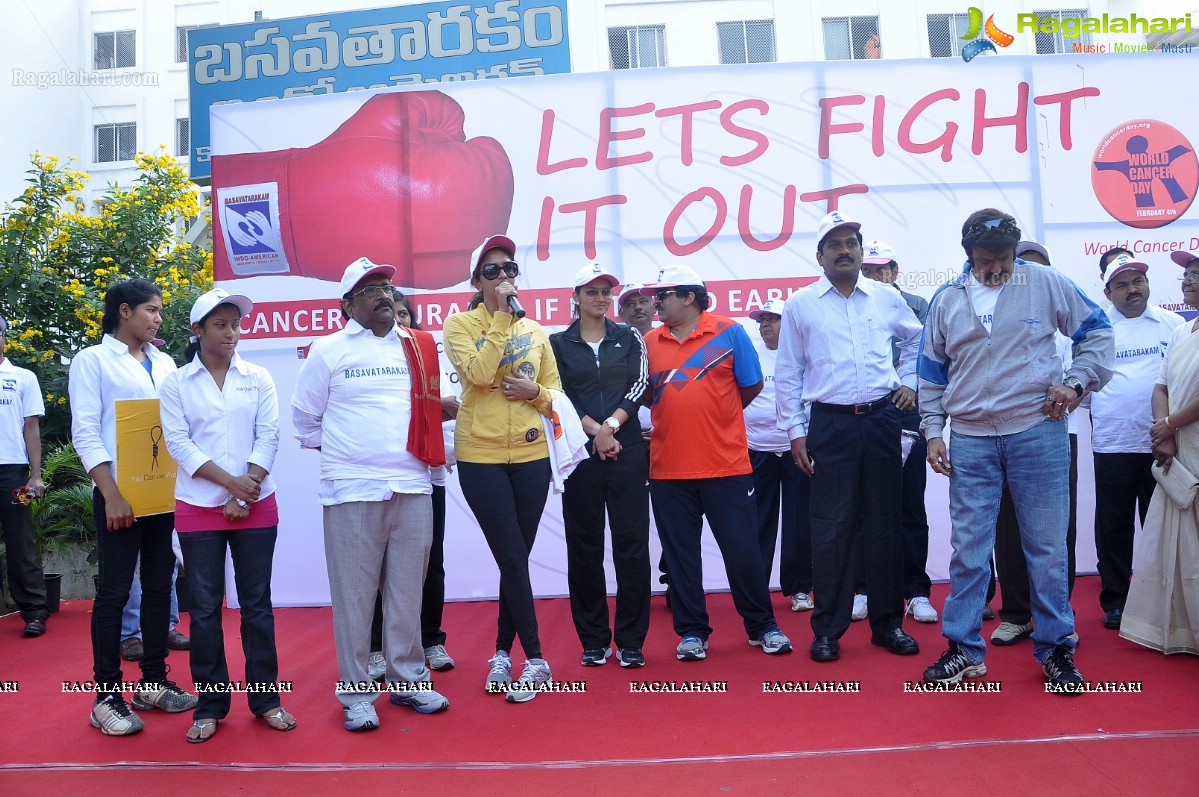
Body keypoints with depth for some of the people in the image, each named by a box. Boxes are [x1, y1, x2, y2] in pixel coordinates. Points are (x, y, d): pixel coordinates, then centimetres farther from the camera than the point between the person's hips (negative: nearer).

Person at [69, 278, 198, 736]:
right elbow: (85, 433, -8)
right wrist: (111, 495, -16)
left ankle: (153, 682, 21)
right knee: (114, 592, 0)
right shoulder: (92, 360, -1)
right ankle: (106, 696, 9)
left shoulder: (165, 363, 14)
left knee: (159, 587, 10)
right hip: (119, 493, -5)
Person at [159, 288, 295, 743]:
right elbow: (178, 442, -5)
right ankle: (210, 704, 15)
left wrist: (245, 494, -11)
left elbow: (268, 436, 0)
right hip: (198, 507, -1)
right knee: (205, 606, 5)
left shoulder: (258, 378, 6)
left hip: (256, 506, 1)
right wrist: (231, 483, -14)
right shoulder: (175, 383, 4)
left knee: (257, 602, 5)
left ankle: (265, 698, 14)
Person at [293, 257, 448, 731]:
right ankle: (355, 693, 13)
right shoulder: (329, 351, 4)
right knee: (354, 594, 2)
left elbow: (433, 407, 19)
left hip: (413, 487, 3)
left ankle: (408, 680, 23)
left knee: (408, 589, 10)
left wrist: (425, 450, 9)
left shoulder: (421, 348, 12)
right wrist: (339, 452, 8)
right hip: (352, 491, -3)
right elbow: (305, 418, 9)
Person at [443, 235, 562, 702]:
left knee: (515, 560, 9)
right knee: (513, 559, -3)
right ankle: (535, 661, 9)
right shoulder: (460, 323, -2)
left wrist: (535, 392, -10)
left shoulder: (535, 330, 9)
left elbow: (555, 393, 12)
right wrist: (501, 315, -17)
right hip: (480, 457, -3)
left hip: (530, 455, 4)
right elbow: (478, 374, -19)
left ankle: (502, 653, 24)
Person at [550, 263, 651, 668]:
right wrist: (595, 430, -10)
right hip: (580, 452, 0)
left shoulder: (630, 338, 11)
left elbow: (639, 386, 1)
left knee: (631, 540, -1)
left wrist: (611, 425, -12)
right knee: (584, 543, 4)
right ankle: (593, 639, 15)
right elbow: (561, 397, 1)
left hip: (627, 449, 0)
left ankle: (630, 639, 8)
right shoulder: (559, 343, 8)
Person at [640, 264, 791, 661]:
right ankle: (692, 632, 21)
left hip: (726, 465, -2)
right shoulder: (649, 342, 6)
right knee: (680, 553, 8)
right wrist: (681, 417, 5)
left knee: (741, 549, 5)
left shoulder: (729, 333, -1)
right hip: (668, 468, 3)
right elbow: (645, 396, 12)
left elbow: (751, 386, 4)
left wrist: (715, 417, 11)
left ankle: (762, 626, 22)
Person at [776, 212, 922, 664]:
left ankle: (888, 623, 20)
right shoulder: (800, 305, 2)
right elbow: (788, 375, 3)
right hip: (830, 424, -2)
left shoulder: (886, 298, 8)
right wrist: (796, 432, -1)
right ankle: (827, 630, 11)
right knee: (831, 528, -1)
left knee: (884, 524, 8)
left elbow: (917, 338, 26)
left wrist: (908, 381, 15)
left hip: (882, 419, 3)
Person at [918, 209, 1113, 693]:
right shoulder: (947, 300, 8)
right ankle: (964, 649, 15)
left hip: (1038, 433, -1)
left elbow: (1097, 331, 10)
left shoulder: (1045, 284, 3)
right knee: (968, 549, 4)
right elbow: (932, 373, 13)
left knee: (1047, 546, 4)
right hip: (970, 440, 2)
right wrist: (933, 431, 6)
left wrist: (1076, 382, -4)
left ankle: (1056, 649, 18)